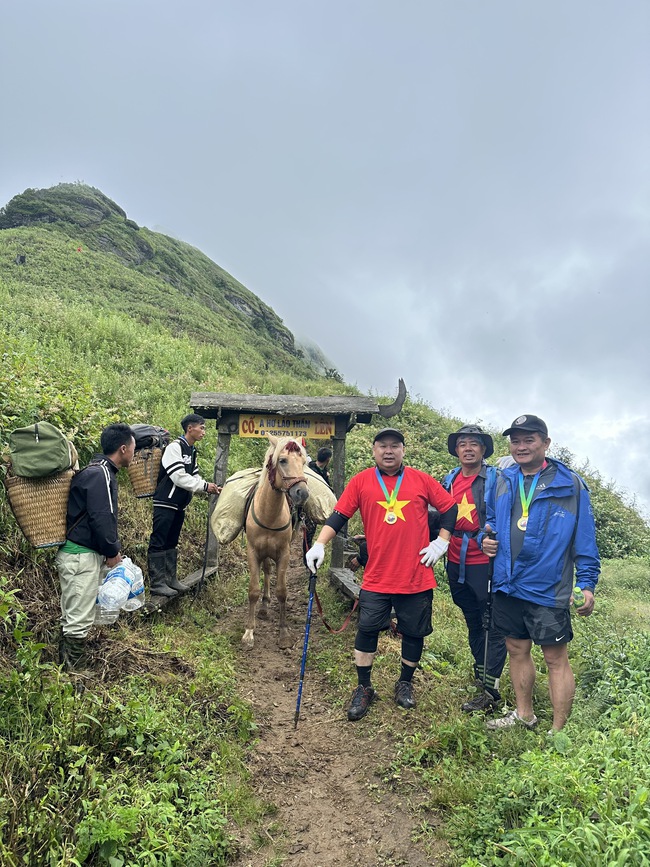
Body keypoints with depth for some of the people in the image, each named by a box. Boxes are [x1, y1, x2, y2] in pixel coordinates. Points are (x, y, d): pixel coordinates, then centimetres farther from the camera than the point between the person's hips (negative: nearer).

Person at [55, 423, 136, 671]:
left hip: (73, 552, 11)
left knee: (72, 617, 19)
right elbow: (101, 519, -23)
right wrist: (112, 552, -10)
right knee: (79, 620, -3)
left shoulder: (98, 471, 14)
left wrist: (110, 549, 17)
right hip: (82, 556, -11)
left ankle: (67, 665, 30)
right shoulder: (100, 474, -18)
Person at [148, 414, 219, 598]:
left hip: (179, 505, 10)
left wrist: (211, 488, -1)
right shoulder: (175, 447, -16)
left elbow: (194, 477, 14)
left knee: (172, 543, 16)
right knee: (158, 543, -3)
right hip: (165, 503, -10)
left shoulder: (192, 451, 12)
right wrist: (205, 486, -17)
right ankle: (156, 583, 1)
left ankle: (170, 579, 24)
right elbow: (180, 478, -22)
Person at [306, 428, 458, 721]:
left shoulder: (421, 480, 1)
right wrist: (319, 545, -15)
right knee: (367, 630, 2)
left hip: (417, 577, 1)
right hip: (376, 578, -1)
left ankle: (405, 683, 35)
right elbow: (338, 516, -4)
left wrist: (441, 542, 3)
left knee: (414, 633, 12)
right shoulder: (361, 481, -1)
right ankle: (364, 689, 21)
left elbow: (450, 508, 10)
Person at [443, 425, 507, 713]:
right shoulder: (449, 481, 10)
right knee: (473, 624, 19)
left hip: (485, 563, -6)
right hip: (456, 564, 6)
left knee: (492, 626, -2)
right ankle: (481, 675, 33)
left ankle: (490, 691, 3)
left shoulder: (495, 479, -6)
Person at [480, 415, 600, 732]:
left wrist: (587, 583, -9)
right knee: (517, 650, 18)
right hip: (506, 586, 5)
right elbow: (491, 519, 20)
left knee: (556, 658, 4)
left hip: (547, 588, -5)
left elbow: (585, 537, -5)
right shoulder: (503, 482, 7)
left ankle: (558, 733, 17)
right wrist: (485, 537, -1)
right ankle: (524, 715, 36)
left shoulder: (569, 484, -6)